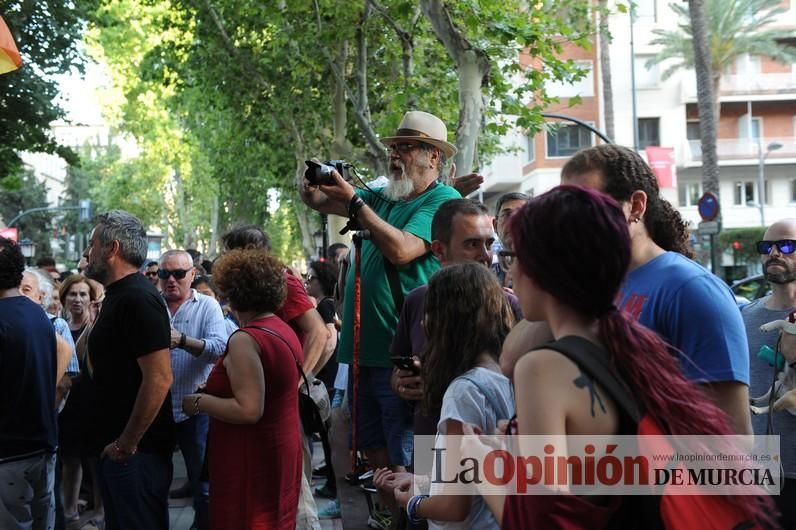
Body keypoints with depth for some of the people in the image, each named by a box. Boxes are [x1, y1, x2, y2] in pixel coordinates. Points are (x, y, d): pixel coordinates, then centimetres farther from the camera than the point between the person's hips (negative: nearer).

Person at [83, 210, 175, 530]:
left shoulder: (138, 299, -18)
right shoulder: (117, 295, 13)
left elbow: (159, 378, -26)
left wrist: (127, 444, -20)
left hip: (136, 452, -10)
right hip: (113, 446, 10)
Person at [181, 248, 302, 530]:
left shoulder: (245, 339, -22)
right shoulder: (283, 330, 7)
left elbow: (248, 410, -28)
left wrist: (199, 402, -15)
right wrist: (214, 391, 22)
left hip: (252, 459, -9)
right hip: (280, 450, 9)